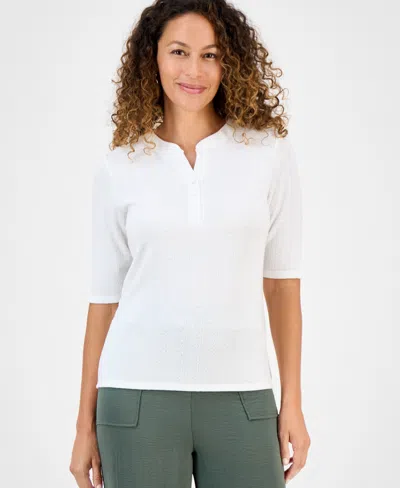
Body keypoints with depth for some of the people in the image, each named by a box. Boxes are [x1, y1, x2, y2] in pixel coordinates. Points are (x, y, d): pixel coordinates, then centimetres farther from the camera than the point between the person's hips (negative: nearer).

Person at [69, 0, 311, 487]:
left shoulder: (269, 152, 2)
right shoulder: (119, 169, 3)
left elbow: (282, 282, 5)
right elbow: (105, 297, 6)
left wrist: (292, 403, 2)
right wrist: (85, 425, 7)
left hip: (241, 395, 0)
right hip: (138, 396, 0)